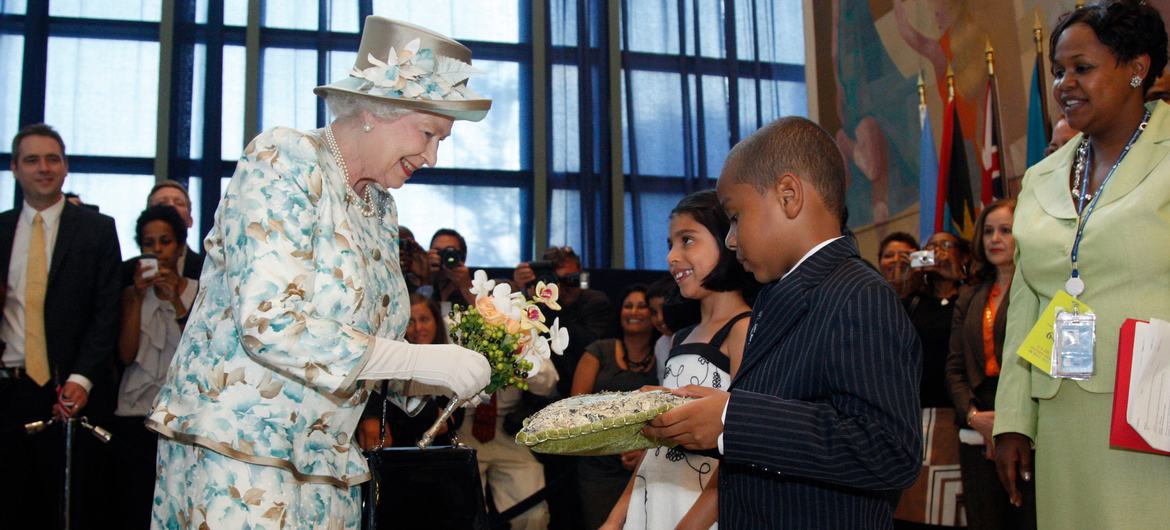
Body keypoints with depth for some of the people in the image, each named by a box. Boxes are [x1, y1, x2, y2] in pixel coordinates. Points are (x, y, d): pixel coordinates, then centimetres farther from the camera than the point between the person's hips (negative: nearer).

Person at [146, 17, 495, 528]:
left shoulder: (381, 209, 11)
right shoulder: (284, 159, -12)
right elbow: (269, 325, -22)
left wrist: (439, 380, -5)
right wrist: (423, 361, -21)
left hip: (324, 462, 7)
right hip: (237, 448, -7)